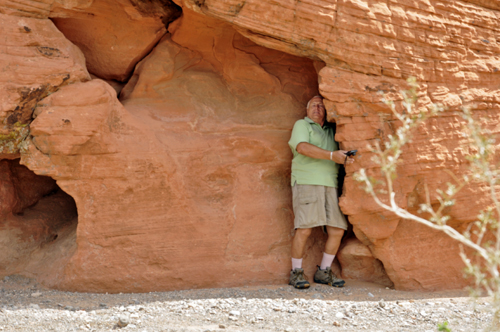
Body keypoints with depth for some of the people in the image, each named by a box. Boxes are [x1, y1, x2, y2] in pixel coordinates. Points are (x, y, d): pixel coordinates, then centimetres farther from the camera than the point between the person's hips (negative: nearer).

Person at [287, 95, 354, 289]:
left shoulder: (332, 130, 24)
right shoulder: (302, 125, 7)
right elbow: (303, 148, -12)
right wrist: (332, 155, -21)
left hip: (330, 186, 6)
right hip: (306, 183, -5)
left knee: (337, 231, -2)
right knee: (304, 229, -15)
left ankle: (323, 272, 11)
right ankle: (296, 273, -1)